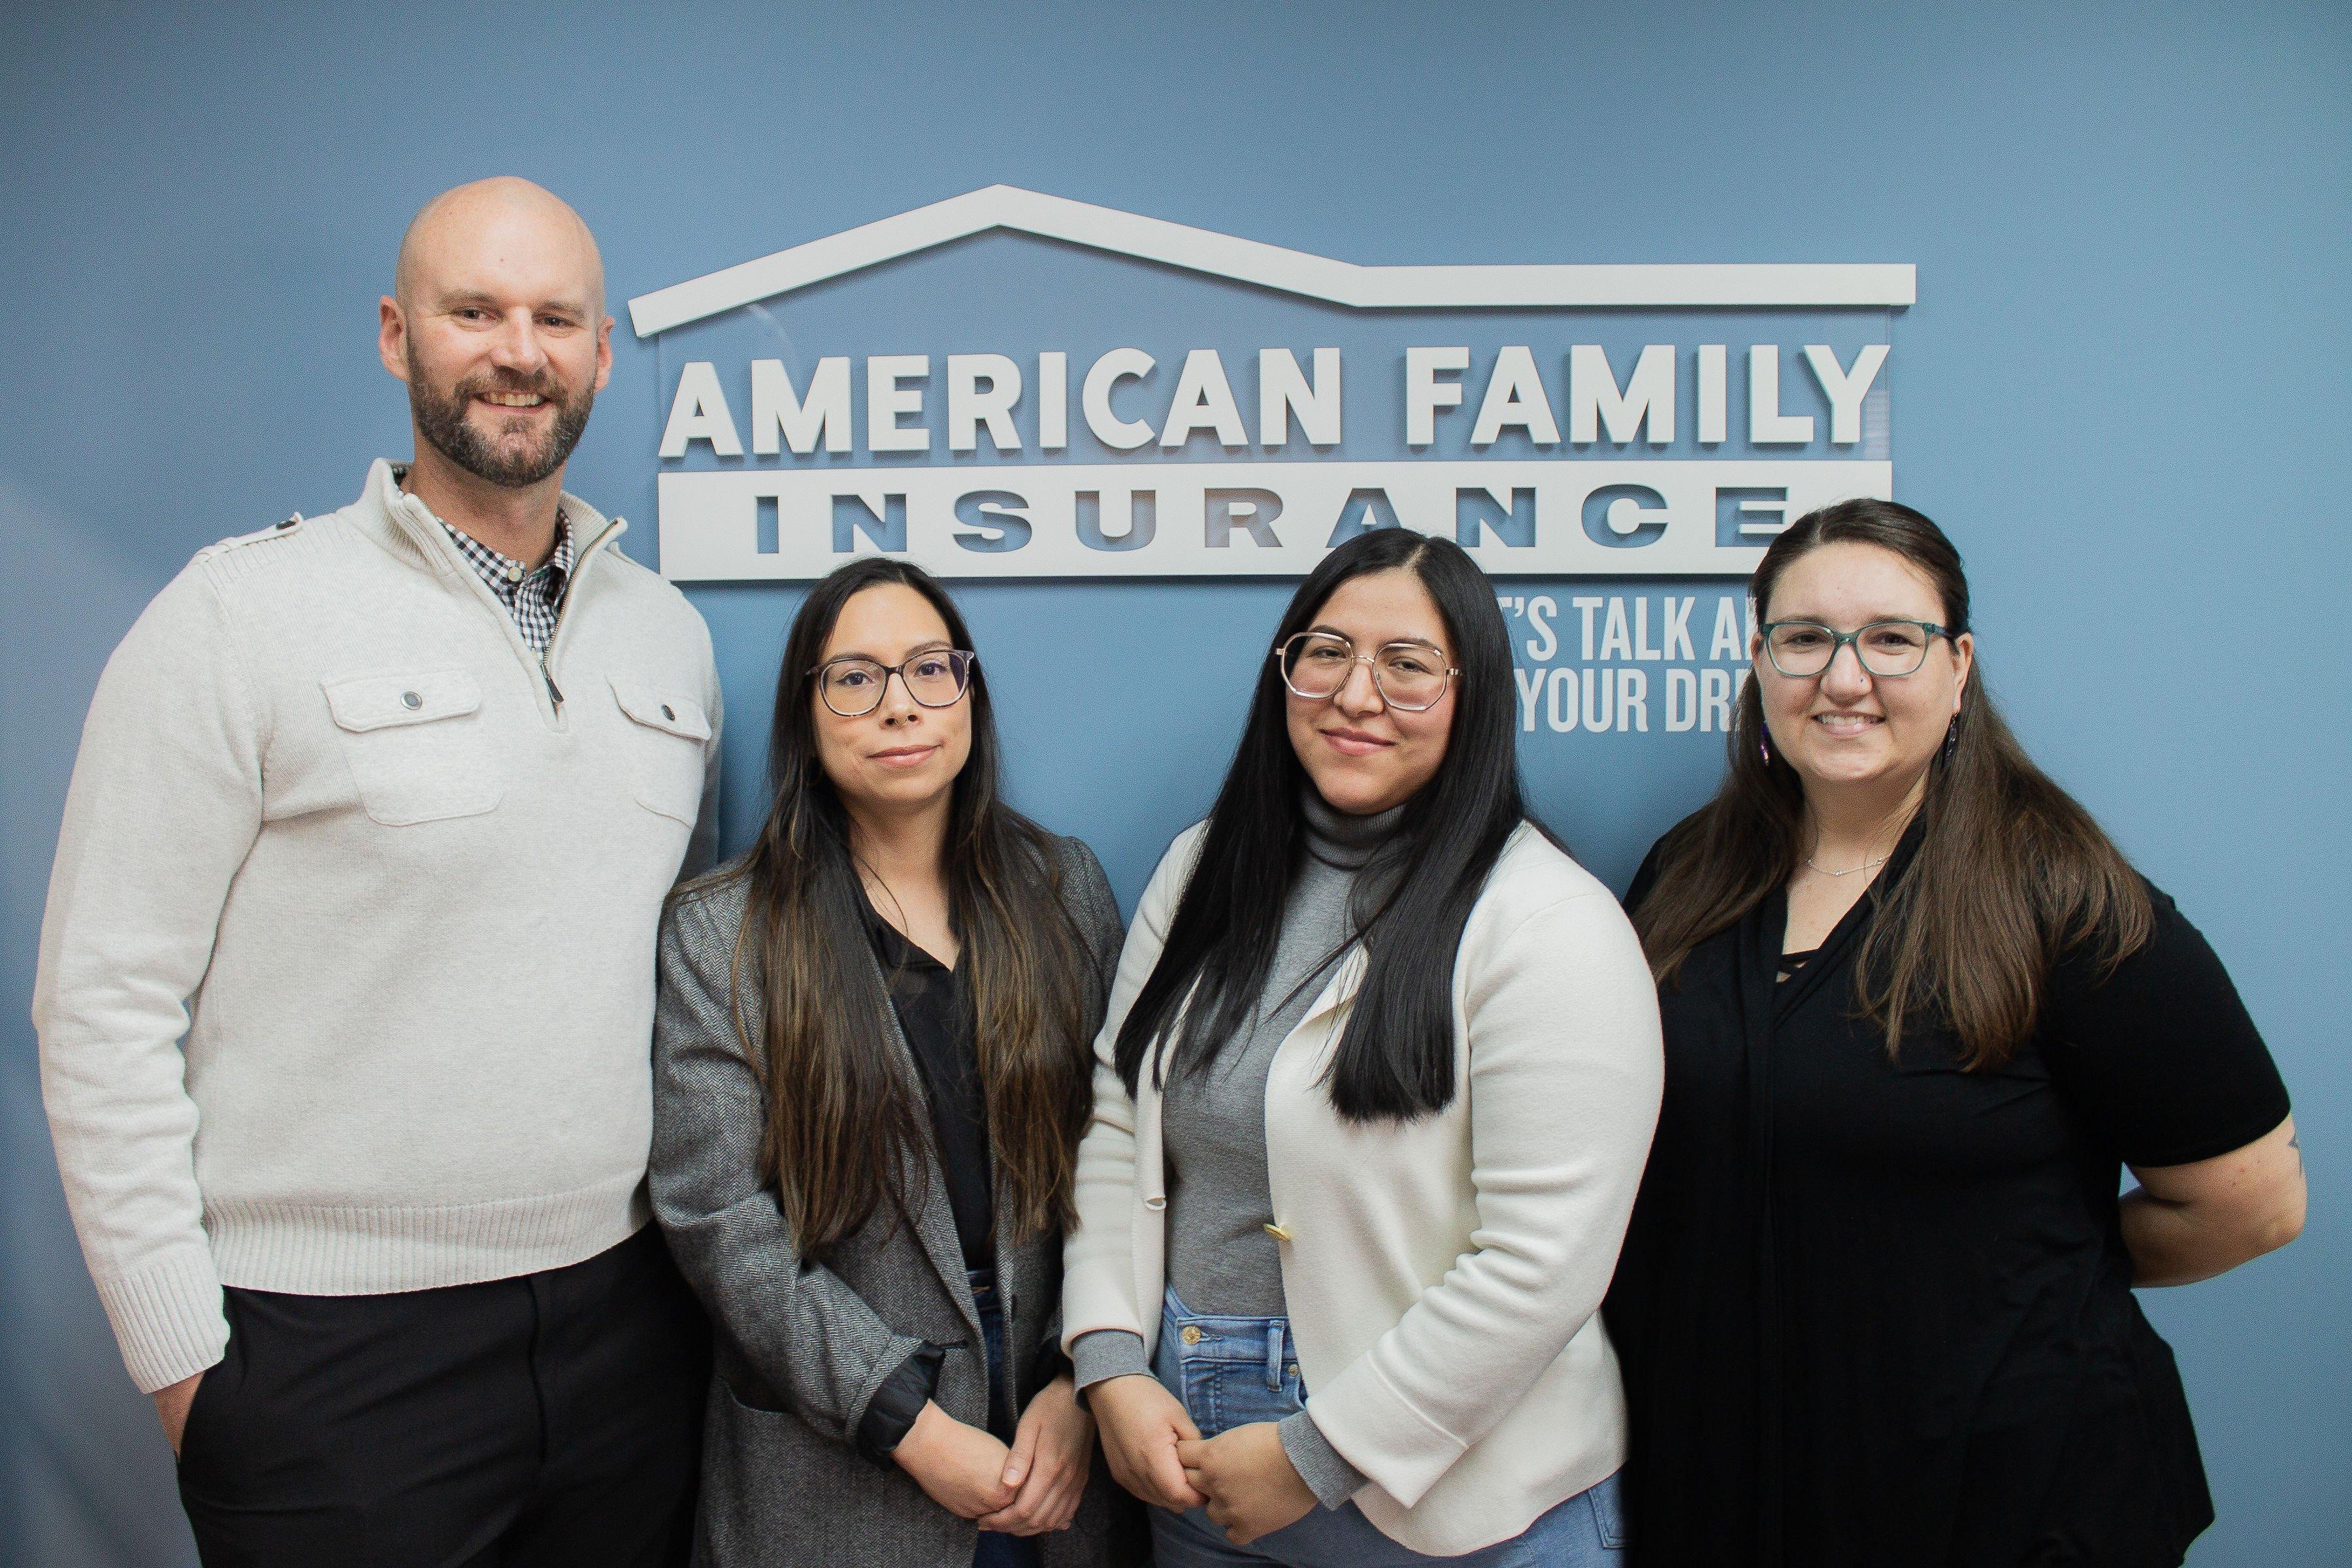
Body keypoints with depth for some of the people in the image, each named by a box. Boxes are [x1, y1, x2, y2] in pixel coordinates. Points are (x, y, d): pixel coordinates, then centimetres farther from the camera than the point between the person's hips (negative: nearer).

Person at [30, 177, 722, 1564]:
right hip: (336, 1351, -4)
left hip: (628, 1322, 5)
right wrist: (184, 1356, -9)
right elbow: (105, 1007, -8)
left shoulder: (669, 633, 8)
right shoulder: (243, 615, -7)